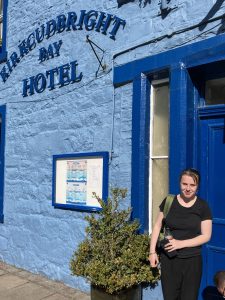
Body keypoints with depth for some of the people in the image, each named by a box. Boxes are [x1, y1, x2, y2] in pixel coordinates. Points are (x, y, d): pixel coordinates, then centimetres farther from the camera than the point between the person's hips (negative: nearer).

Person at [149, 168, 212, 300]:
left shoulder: (203, 206, -5)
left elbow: (206, 236, -5)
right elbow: (157, 226, 4)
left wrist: (181, 243, -16)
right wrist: (152, 251, 0)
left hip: (192, 260, -1)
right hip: (168, 259, 1)